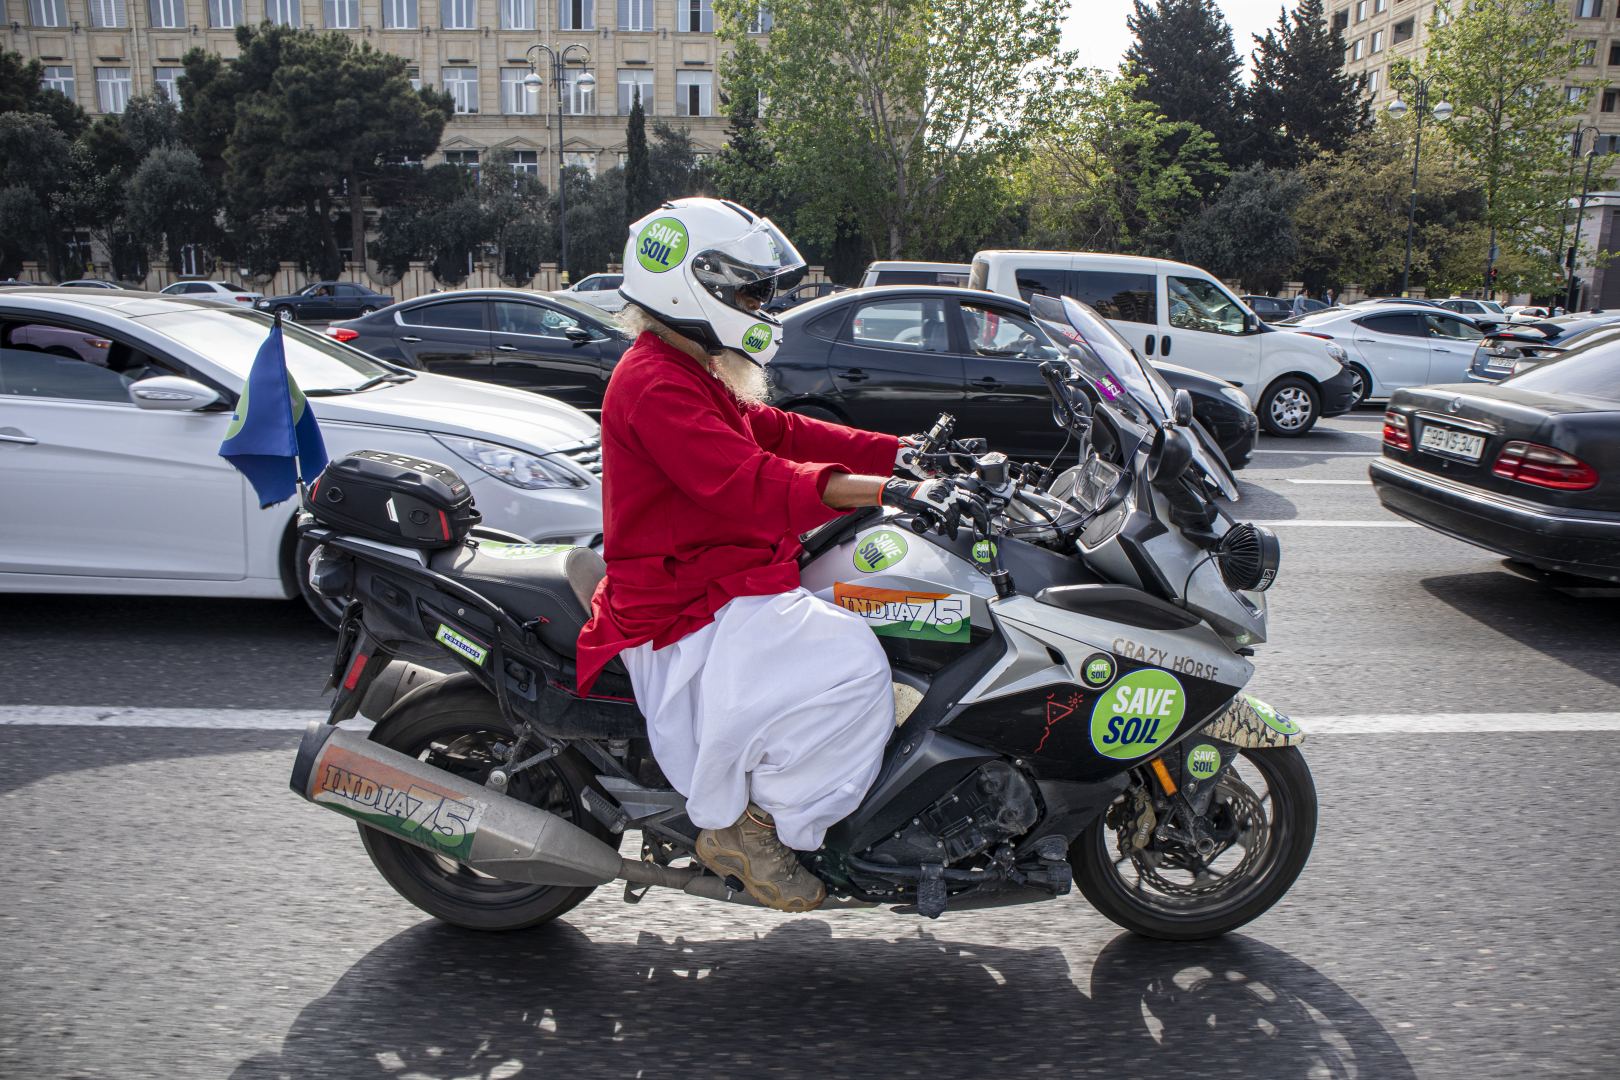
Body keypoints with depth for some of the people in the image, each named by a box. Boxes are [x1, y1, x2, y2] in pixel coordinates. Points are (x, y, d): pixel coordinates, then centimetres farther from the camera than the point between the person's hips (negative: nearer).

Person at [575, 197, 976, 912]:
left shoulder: (692, 374, 20)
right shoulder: (653, 384, -16)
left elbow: (780, 432, 16)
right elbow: (745, 482, -31)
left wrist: (902, 453, 6)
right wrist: (887, 492, -38)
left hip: (731, 585, 11)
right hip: (687, 617, -11)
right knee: (854, 669, -26)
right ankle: (747, 824, -8)